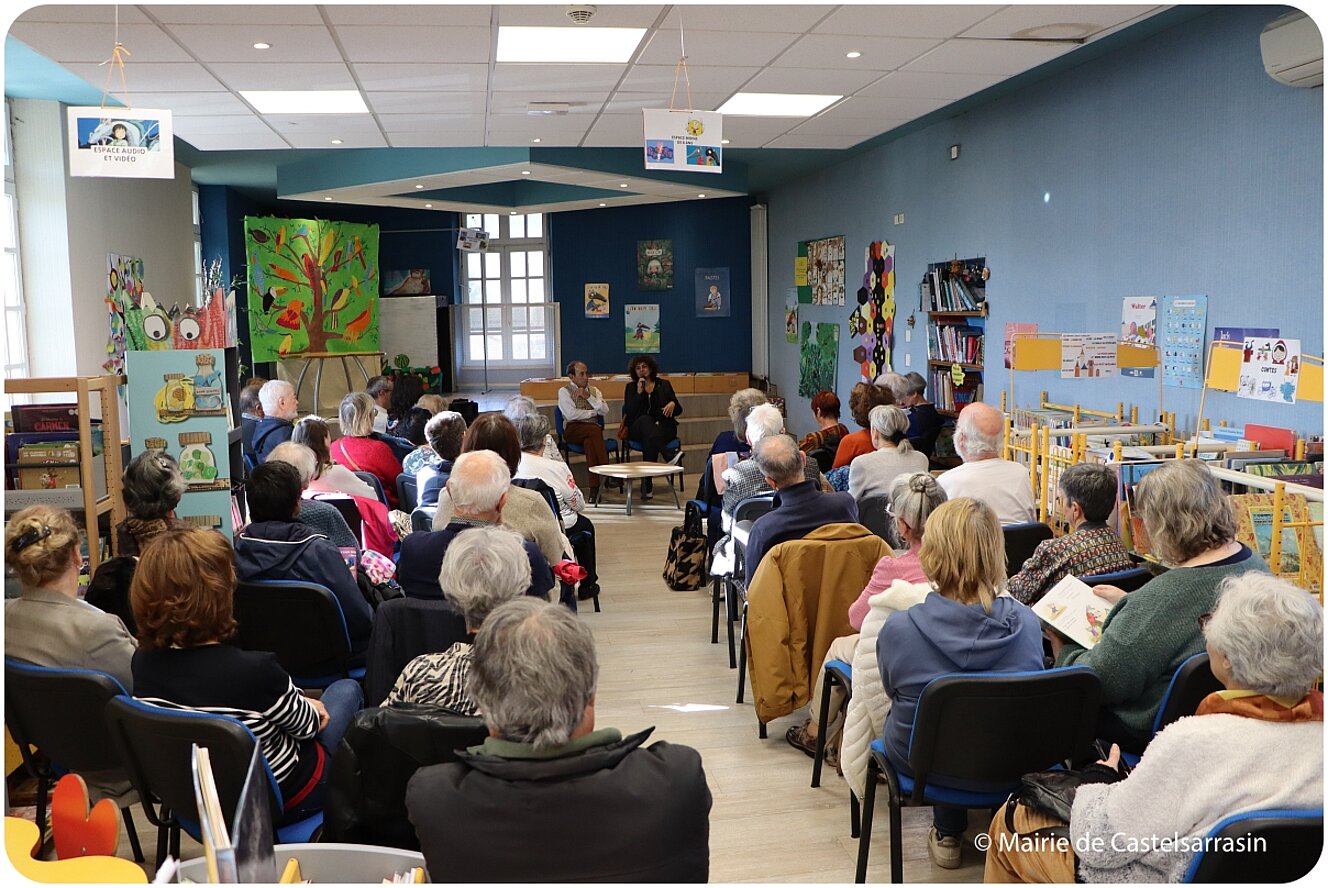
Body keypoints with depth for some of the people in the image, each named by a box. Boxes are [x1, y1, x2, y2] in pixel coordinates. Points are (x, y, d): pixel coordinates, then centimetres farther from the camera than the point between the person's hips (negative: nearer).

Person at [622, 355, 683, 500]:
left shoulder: (664, 385, 16)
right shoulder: (631, 387, 15)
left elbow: (679, 411, 13)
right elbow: (627, 413, 0)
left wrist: (673, 404, -10)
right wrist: (639, 393, -7)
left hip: (664, 427, 0)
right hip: (637, 430, 0)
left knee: (649, 439, -36)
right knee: (645, 419, -37)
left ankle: (647, 485, -39)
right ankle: (668, 456, -54)